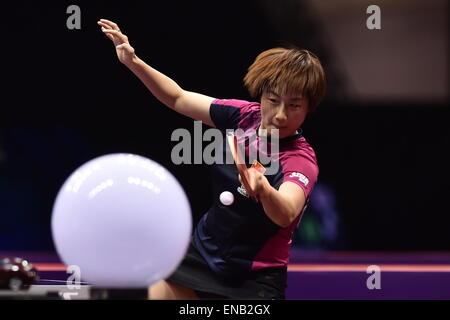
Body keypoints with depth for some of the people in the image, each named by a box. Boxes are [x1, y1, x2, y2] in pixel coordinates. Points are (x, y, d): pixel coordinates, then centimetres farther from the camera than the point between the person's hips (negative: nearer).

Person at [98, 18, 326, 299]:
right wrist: (134, 62, -7)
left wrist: (265, 191, -65)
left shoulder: (301, 160, -23)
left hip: (253, 282, -5)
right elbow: (178, 98, 7)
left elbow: (286, 215, -43)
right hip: (202, 254, 5)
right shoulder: (244, 116, -6)